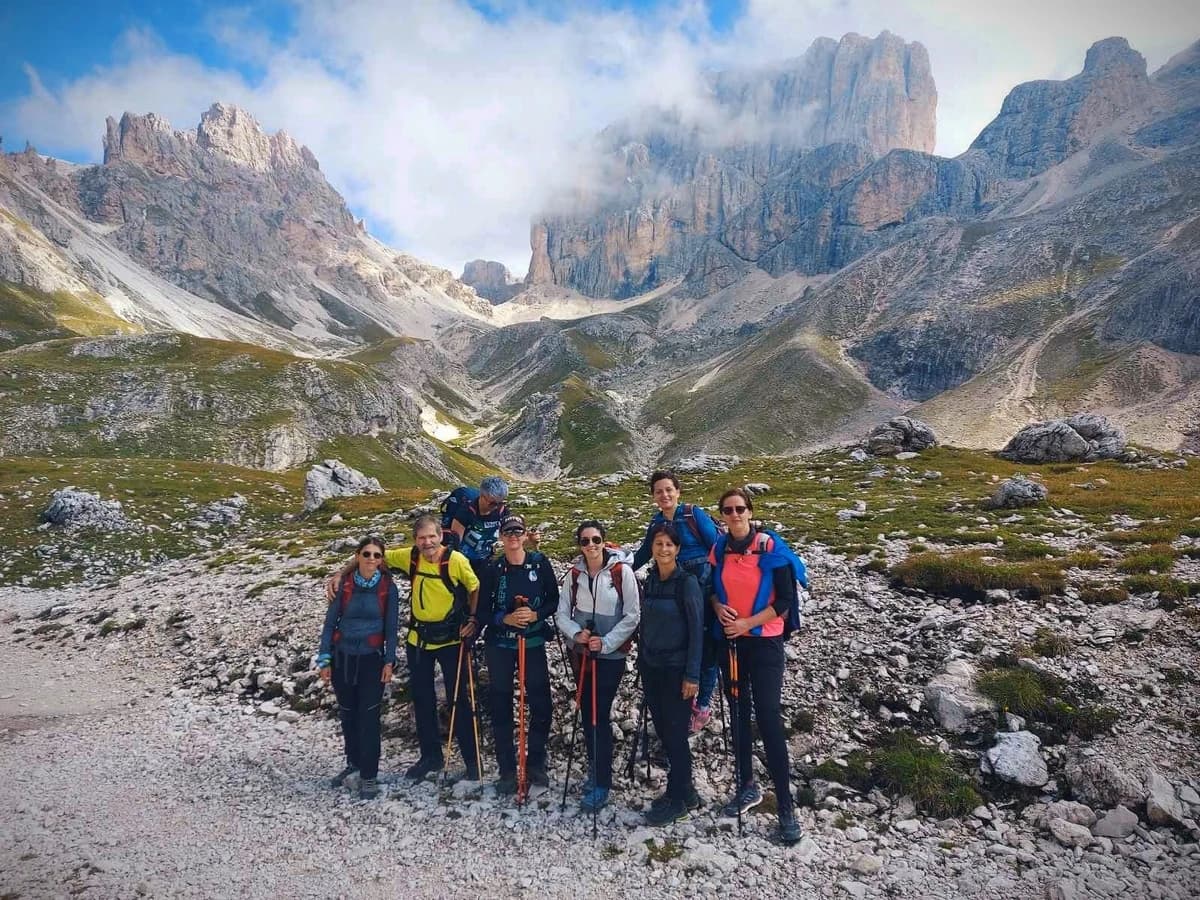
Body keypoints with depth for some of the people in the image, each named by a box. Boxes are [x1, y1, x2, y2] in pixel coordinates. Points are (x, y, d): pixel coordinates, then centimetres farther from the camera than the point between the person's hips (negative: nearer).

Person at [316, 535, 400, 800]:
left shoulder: (388, 587, -5)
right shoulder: (344, 584, -4)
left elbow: (392, 627, 0)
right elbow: (330, 622, -1)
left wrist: (389, 661, -6)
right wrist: (324, 659, -3)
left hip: (372, 659, -2)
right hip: (342, 656, 2)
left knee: (368, 716, -4)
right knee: (347, 713, 13)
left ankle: (369, 775, 5)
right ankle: (354, 762, 33)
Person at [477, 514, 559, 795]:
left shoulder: (540, 563, -5)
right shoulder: (493, 570, -4)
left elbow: (554, 599, -1)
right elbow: (482, 611, -2)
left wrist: (536, 615, -18)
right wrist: (506, 619, -19)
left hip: (533, 642, 0)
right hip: (499, 645, 0)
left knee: (541, 704, 3)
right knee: (501, 707, 6)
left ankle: (536, 763, 24)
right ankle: (507, 769, 20)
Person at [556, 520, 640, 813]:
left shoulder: (622, 571, -12)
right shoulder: (574, 573, 0)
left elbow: (632, 615, -11)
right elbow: (562, 613, 2)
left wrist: (607, 642, -17)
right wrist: (576, 633, -16)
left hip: (611, 654, -5)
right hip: (580, 652, 5)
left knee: (600, 715, -6)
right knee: (587, 712, 13)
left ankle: (601, 784, 6)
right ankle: (595, 769, 32)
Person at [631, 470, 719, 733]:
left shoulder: (694, 514, -10)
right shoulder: (655, 524, 5)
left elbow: (717, 547, -9)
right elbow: (643, 555, 18)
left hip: (704, 588, -5)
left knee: (705, 647, 3)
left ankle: (703, 706, 18)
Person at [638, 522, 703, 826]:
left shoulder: (687, 582, -13)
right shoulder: (651, 579, 5)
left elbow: (697, 629, -14)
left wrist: (692, 675, -16)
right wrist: (642, 659, 13)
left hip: (676, 669, -6)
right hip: (651, 666, 6)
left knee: (675, 733, 1)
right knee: (662, 730, 13)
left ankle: (677, 800, 17)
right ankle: (684, 790, 29)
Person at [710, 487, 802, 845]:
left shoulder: (770, 547, -11)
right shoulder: (719, 549, 2)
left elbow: (786, 599, -12)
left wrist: (748, 623, -16)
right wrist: (718, 607, -7)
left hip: (764, 642, -5)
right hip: (730, 640, 5)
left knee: (768, 717, -7)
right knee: (738, 713, 13)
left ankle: (785, 805, 2)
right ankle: (747, 786, 29)